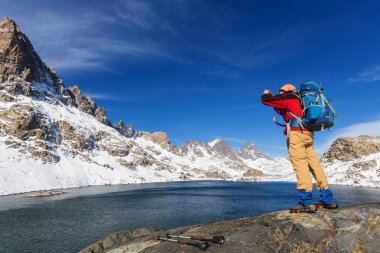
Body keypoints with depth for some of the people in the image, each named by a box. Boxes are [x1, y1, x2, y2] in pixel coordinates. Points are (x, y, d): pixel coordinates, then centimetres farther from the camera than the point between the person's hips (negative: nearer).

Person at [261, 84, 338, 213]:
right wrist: (272, 97, 44)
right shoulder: (297, 101, 30)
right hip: (308, 134, 9)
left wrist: (266, 94, 27)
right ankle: (328, 199, 9)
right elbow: (283, 111, 45)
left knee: (299, 164, -15)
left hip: (296, 133, -9)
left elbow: (266, 100, 4)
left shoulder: (287, 97, 6)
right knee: (314, 164, 7)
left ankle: (307, 202, -20)